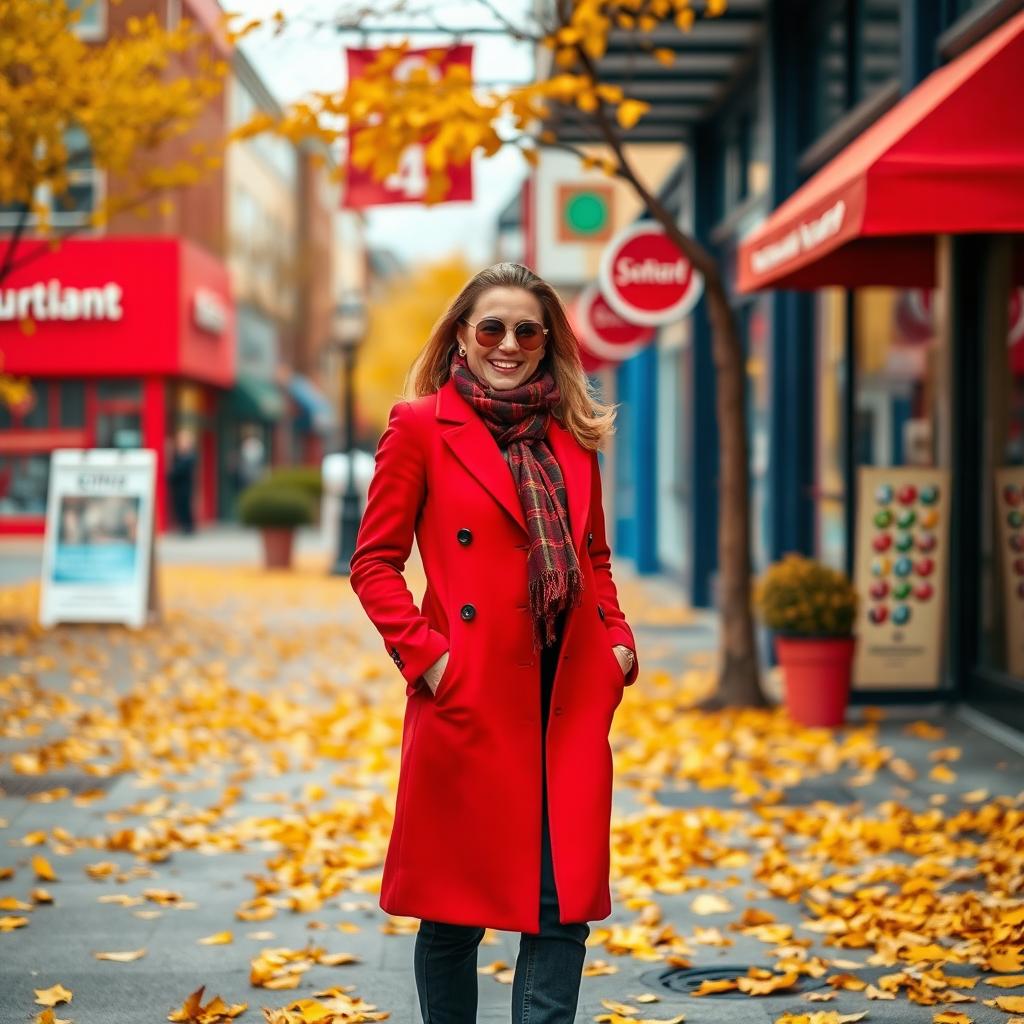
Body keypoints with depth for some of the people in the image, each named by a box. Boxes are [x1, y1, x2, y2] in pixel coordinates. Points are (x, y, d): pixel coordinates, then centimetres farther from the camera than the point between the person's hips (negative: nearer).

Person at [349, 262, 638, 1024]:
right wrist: (425, 656, -12)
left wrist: (617, 639, 5)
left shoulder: (572, 434, 14)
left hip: (572, 701, 4)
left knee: (567, 901, 0)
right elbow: (374, 563, -1)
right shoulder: (420, 427, 0)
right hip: (472, 697, -4)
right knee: (457, 903, 6)